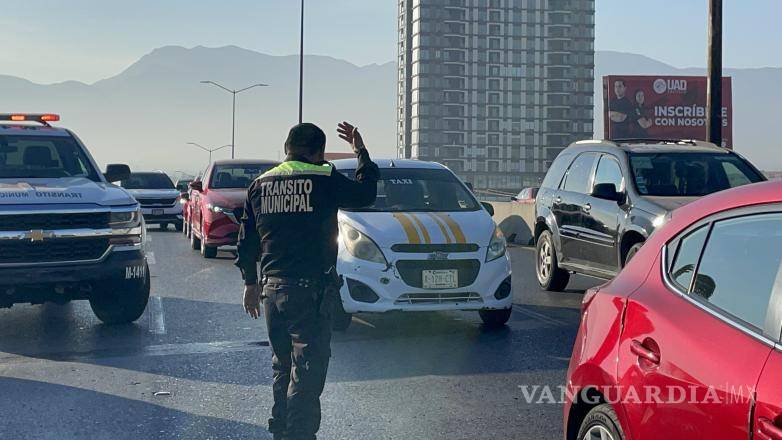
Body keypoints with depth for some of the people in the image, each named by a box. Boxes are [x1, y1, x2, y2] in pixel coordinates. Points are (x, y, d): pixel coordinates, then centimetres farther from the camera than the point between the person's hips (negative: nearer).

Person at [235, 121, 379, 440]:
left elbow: (246, 240, 12)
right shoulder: (325, 179, -8)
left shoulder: (261, 184, 9)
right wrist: (361, 152, 19)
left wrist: (250, 283, 20)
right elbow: (365, 194, 8)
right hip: (311, 289, -6)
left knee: (282, 366, 19)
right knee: (307, 370, -2)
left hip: (272, 288, 6)